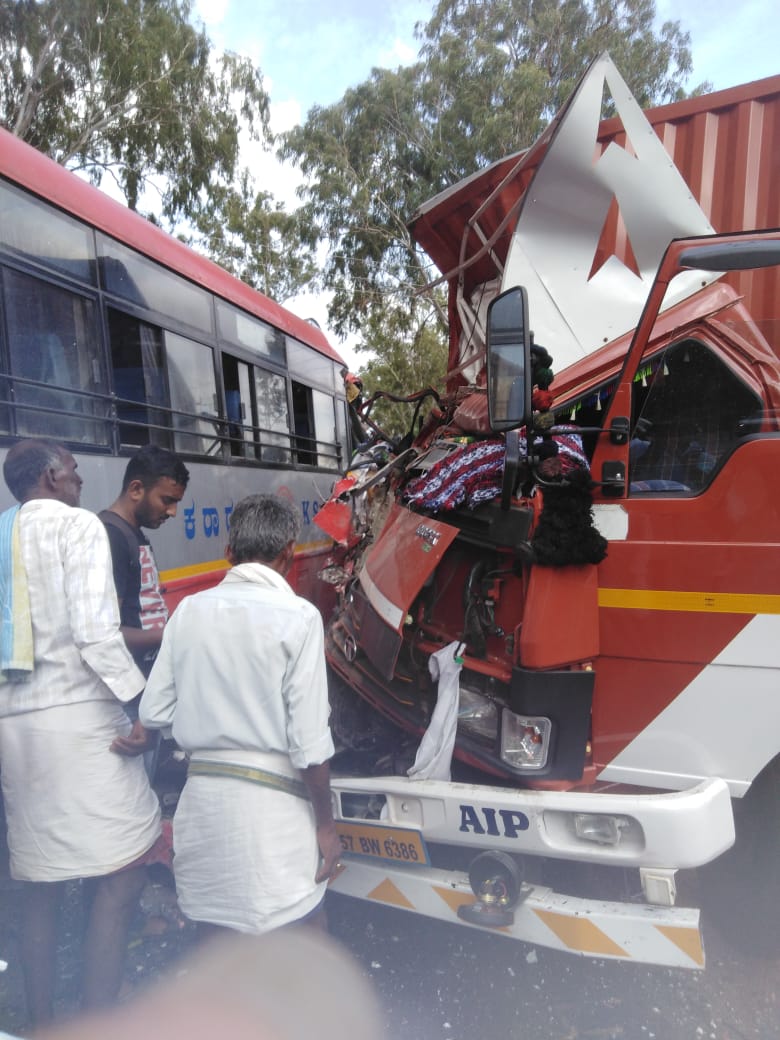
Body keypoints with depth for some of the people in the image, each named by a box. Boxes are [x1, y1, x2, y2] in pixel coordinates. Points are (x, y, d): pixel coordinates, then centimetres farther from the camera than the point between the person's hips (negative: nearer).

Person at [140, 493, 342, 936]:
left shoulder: (189, 609, 0)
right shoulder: (297, 616, -13)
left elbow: (153, 712, 4)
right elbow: (309, 740, -14)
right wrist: (326, 824, -2)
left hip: (202, 798, 5)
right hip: (270, 803, -5)